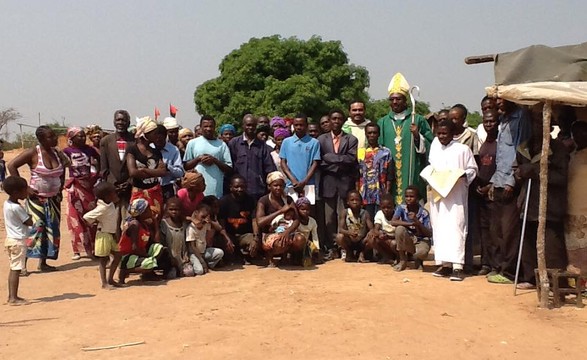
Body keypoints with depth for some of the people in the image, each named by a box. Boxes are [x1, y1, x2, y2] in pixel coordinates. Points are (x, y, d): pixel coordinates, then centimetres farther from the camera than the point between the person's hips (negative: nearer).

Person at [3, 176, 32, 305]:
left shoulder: (6, 203, 8)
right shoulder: (17, 208, -20)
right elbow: (29, 222, -15)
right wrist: (30, 216, 4)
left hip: (10, 239, 9)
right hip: (18, 241, -9)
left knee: (13, 269, 15)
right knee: (16, 269, -6)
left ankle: (11, 296, 21)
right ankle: (14, 298, -4)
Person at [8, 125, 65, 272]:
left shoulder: (56, 153, 5)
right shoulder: (33, 153, -12)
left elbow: (62, 170, 24)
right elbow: (12, 165, -14)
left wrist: (61, 187, 12)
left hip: (53, 199, 6)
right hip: (37, 198, -6)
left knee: (52, 231, 7)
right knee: (34, 229, -11)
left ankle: (43, 263, 17)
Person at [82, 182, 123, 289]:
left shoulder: (111, 205, 1)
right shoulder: (102, 209, -23)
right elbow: (86, 217, -24)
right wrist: (94, 222, -7)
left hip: (111, 235, 8)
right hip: (103, 235, -8)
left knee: (117, 256, 12)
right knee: (104, 259, 2)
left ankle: (110, 279, 22)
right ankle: (104, 283, 11)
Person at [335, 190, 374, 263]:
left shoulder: (365, 213, -8)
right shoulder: (344, 213, -11)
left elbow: (371, 229, -13)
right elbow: (340, 229, -20)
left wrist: (370, 233, -38)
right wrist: (349, 232, -41)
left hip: (362, 242, 0)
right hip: (349, 242, 0)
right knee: (339, 237, -30)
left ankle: (362, 253, 1)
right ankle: (349, 253, 2)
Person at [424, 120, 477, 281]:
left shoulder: (463, 149, -2)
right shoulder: (435, 147, 12)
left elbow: (473, 169, 3)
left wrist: (463, 175, -16)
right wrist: (429, 174, 2)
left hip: (456, 196, -5)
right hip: (437, 194, 5)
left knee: (455, 228, -11)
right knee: (439, 229, 5)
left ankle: (457, 266, -13)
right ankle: (445, 264, 13)